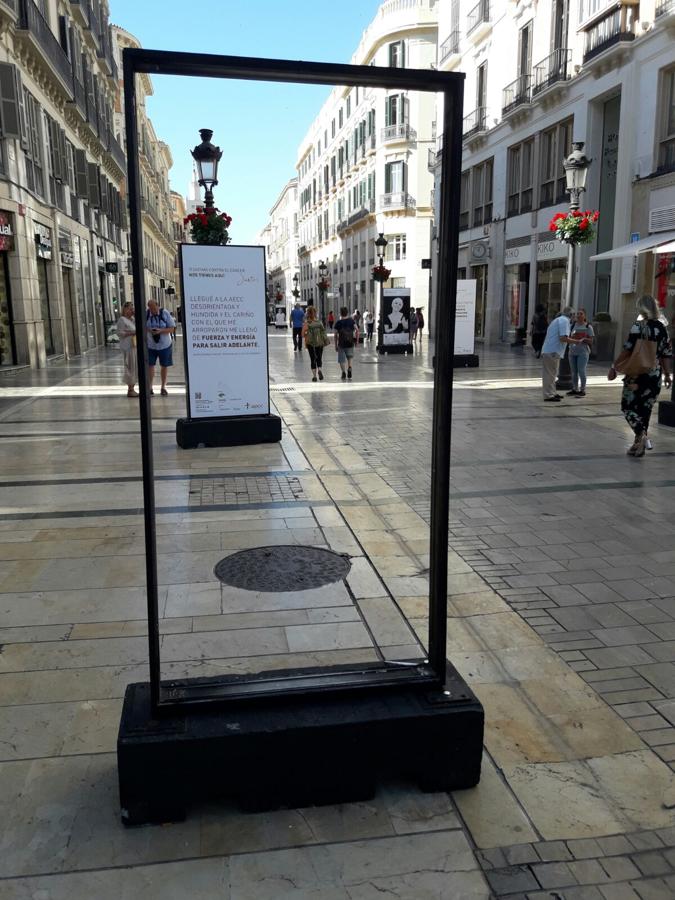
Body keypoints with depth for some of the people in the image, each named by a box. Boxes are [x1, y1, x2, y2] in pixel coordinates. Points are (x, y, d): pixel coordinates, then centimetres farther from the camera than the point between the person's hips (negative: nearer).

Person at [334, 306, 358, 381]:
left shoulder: (338, 322, -1)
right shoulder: (351, 320, 1)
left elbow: (336, 335, -1)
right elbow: (357, 330, -9)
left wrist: (336, 345, 7)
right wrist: (356, 340, 1)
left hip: (341, 344, -2)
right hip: (350, 343, 2)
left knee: (342, 360, 6)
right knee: (349, 357, 23)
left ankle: (344, 371, -14)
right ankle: (349, 367, 0)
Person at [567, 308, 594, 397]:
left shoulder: (588, 327, -2)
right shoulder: (573, 326, 8)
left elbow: (591, 341, -2)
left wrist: (583, 339, -19)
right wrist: (571, 338, -11)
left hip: (583, 352, -4)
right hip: (572, 351, 4)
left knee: (581, 371, -10)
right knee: (574, 372, 9)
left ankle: (583, 390, -1)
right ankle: (575, 389, 20)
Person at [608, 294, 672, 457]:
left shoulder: (639, 326, -9)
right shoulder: (662, 328, 7)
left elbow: (628, 350, -15)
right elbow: (667, 354, 10)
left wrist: (614, 367, -9)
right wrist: (667, 375, 18)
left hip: (637, 374, -5)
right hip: (655, 375, 6)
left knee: (628, 406, 3)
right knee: (645, 408, 14)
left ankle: (641, 435, -18)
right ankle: (640, 444, 18)